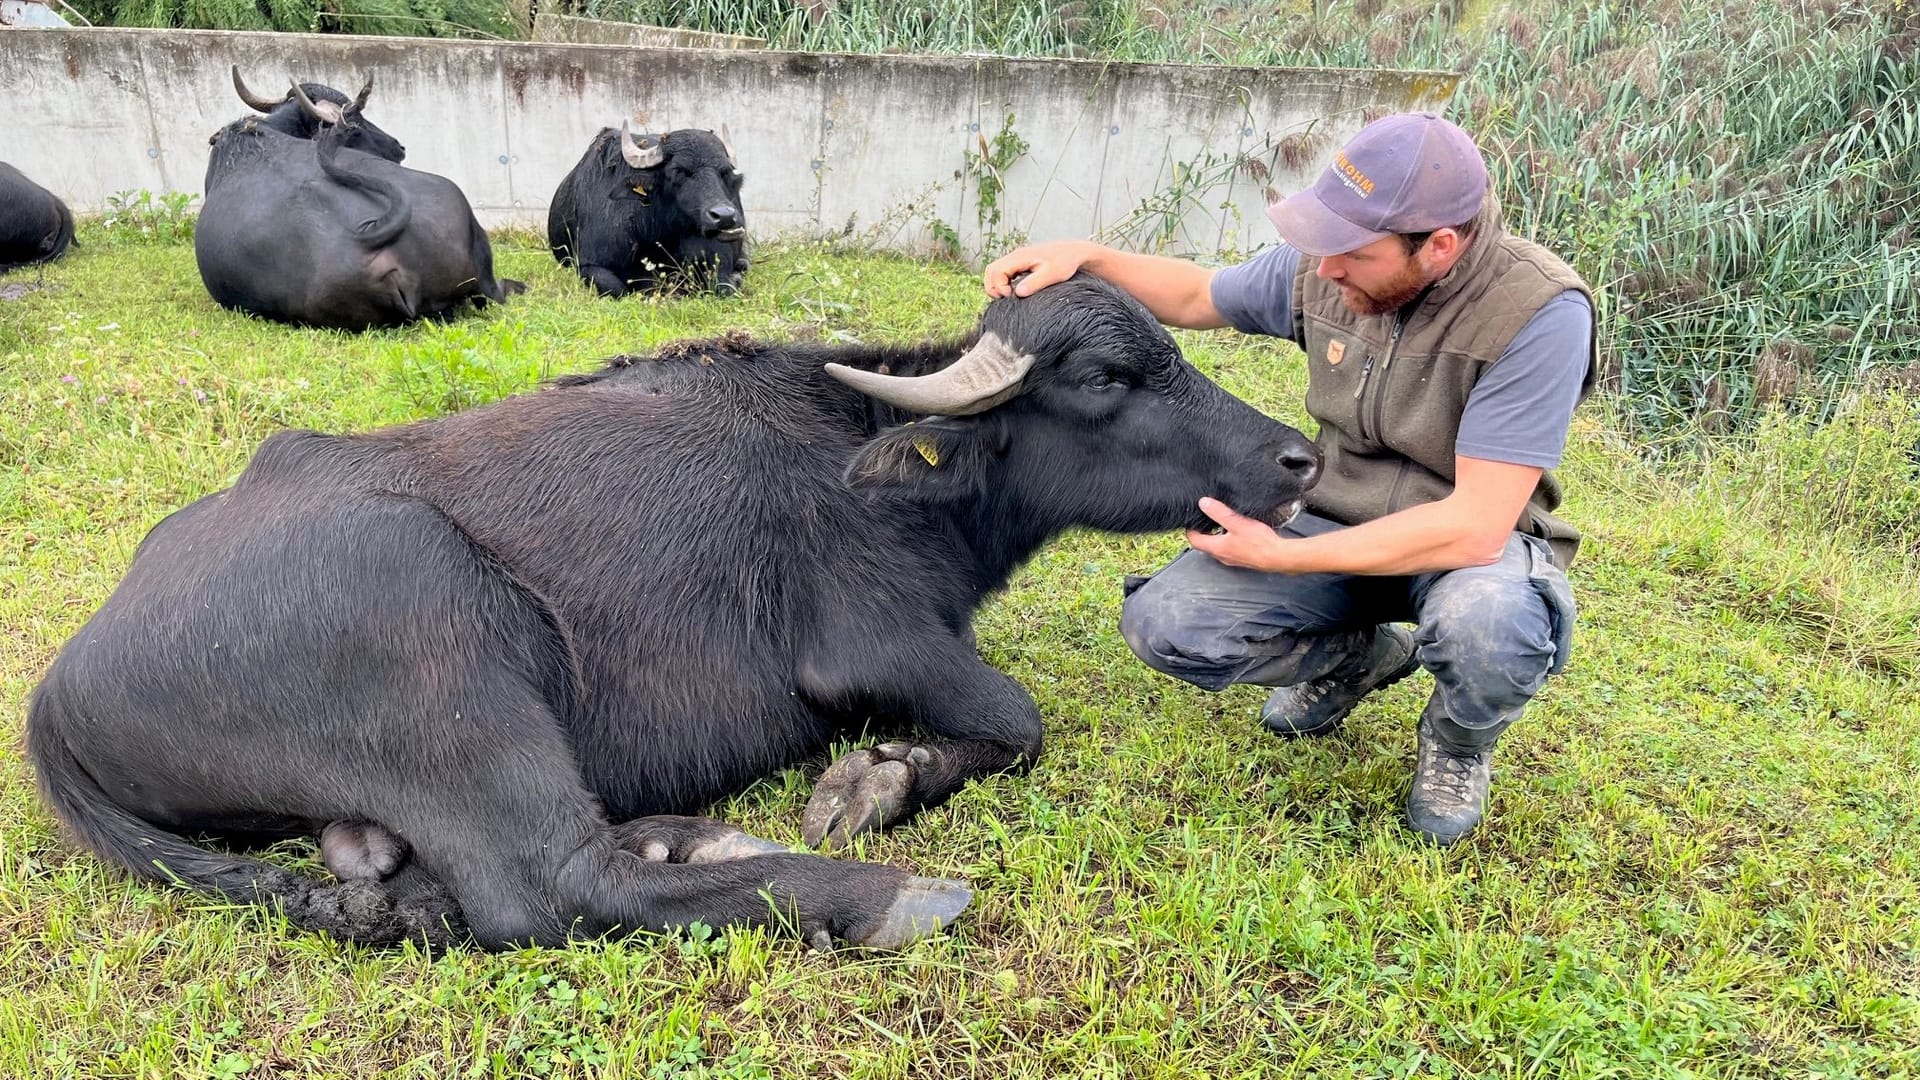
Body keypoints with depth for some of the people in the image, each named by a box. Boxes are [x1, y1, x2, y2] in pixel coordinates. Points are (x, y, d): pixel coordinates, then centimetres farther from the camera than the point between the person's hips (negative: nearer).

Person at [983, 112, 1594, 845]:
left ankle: (1458, 745, -1)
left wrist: (1282, 556, -27)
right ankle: (1358, 657, 14)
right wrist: (1087, 258, -11)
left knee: (1484, 624, -41)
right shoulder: (1324, 269, -11)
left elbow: (1475, 527, -30)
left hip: (1469, 542, -4)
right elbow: (1196, 297, 9)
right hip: (1337, 525, 5)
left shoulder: (1539, 312, -27)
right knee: (1163, 623, -15)